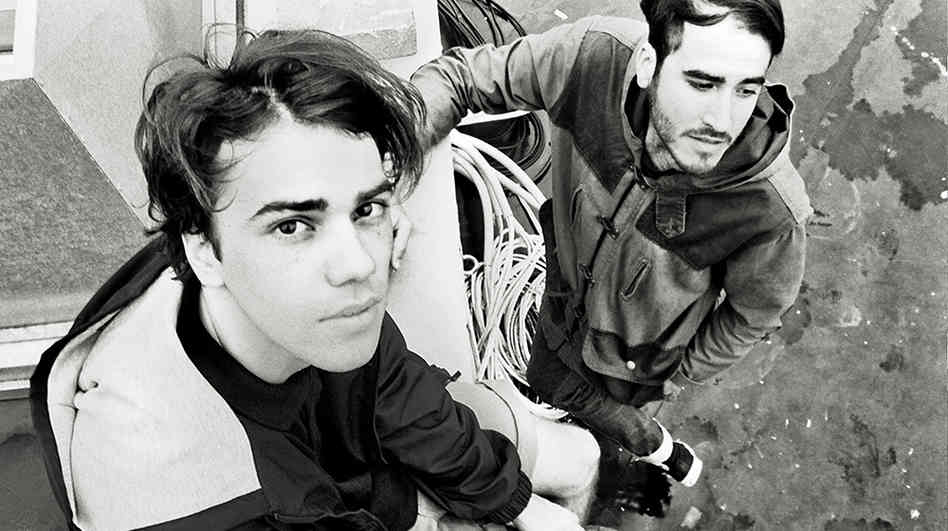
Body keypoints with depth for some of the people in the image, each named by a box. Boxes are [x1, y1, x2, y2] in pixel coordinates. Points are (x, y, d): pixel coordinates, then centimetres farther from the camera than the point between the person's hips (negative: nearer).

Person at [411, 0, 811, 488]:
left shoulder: (771, 211, -40)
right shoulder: (594, 55, -38)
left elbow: (754, 313, -17)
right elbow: (459, 74, -22)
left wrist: (679, 378, -3)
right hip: (566, 299, 4)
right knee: (544, 381, 31)